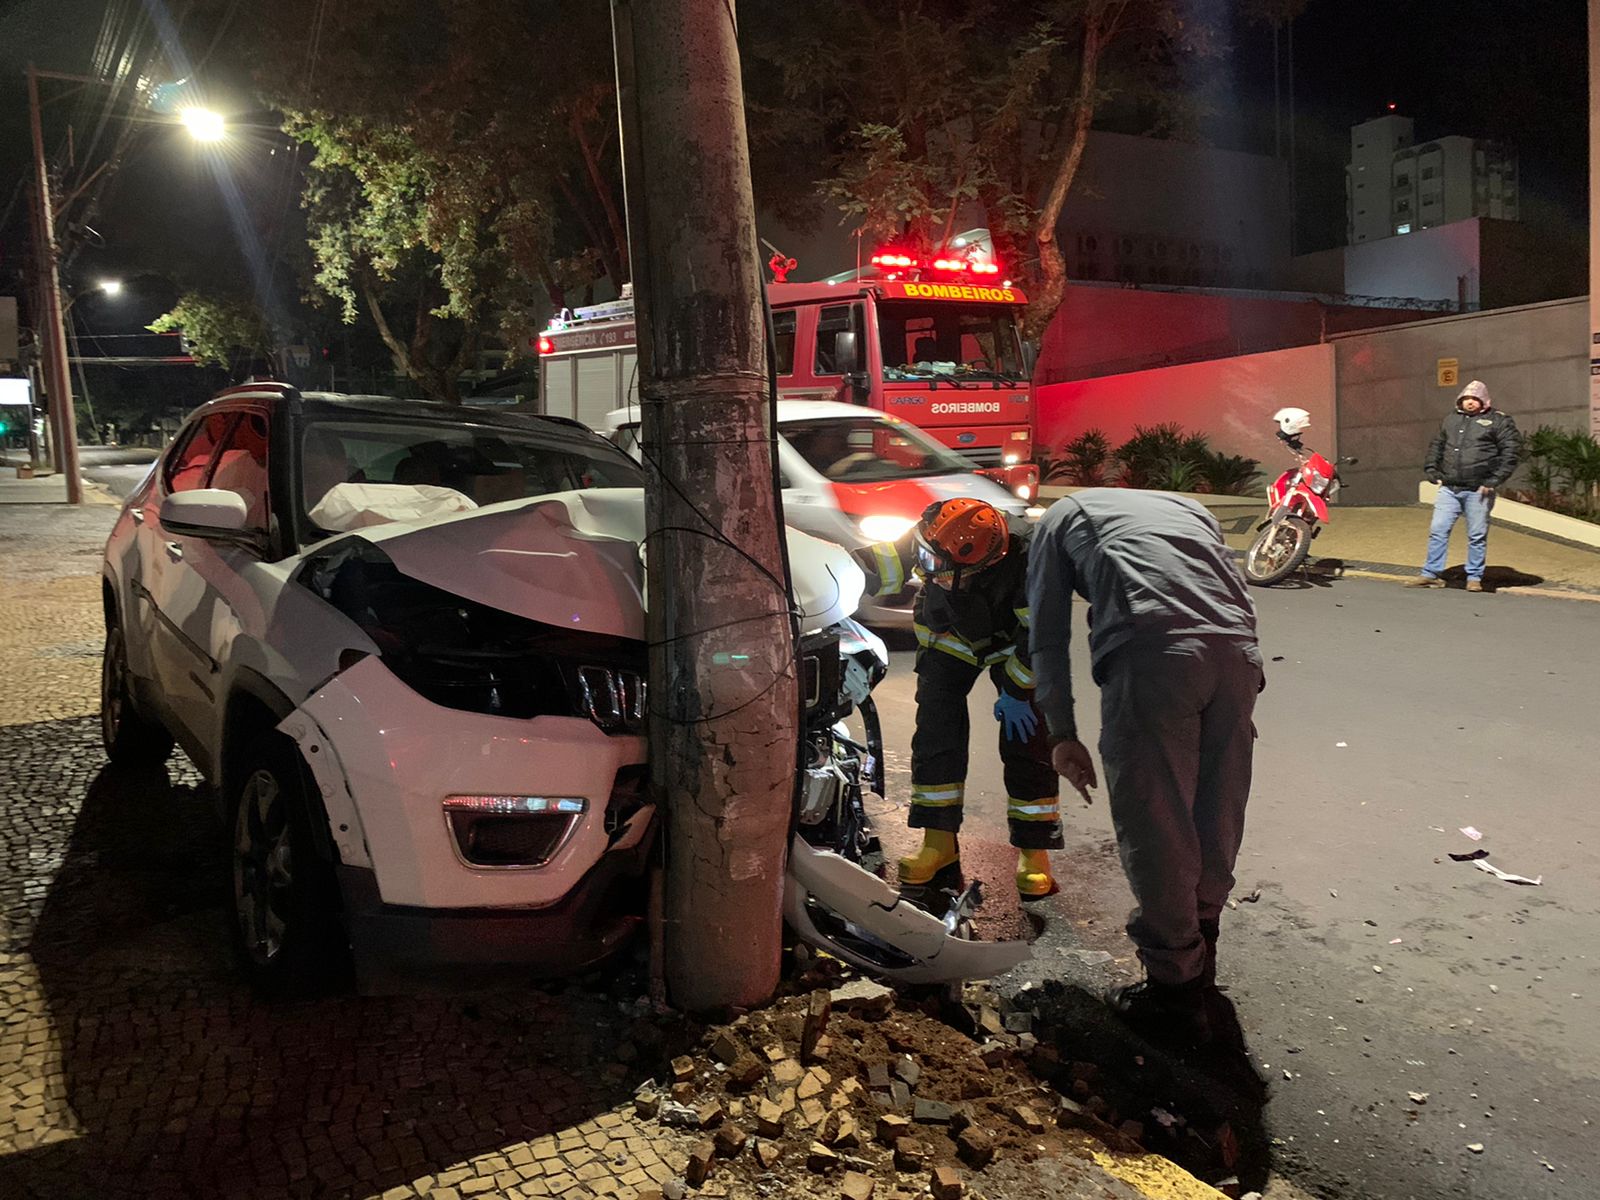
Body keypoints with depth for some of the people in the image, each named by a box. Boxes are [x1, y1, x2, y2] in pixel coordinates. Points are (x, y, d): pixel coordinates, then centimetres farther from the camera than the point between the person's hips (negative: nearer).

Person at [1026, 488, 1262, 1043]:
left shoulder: (1061, 516, 26)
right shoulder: (1186, 506, 37)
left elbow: (1049, 635, 17)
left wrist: (1062, 734, 19)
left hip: (1153, 655, -5)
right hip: (1238, 651, 5)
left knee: (1154, 825, 5)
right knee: (1217, 818, 18)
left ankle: (1177, 989, 14)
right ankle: (1199, 955, 38)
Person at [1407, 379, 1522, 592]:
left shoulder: (1498, 421, 1)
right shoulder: (1451, 419, 16)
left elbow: (1512, 450, -5)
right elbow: (1436, 445, 26)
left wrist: (1495, 480, -12)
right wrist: (1431, 469, 11)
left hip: (1478, 490, -4)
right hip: (1449, 488, 4)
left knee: (1477, 535, 2)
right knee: (1437, 530, 0)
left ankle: (1474, 577, 12)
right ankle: (1430, 574, 7)